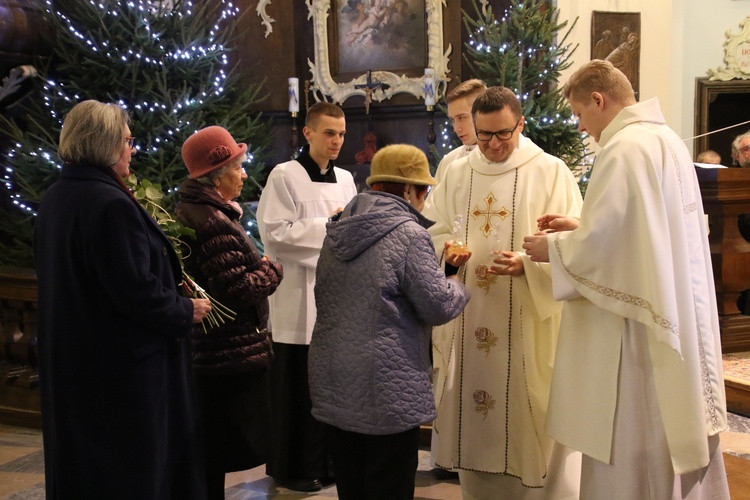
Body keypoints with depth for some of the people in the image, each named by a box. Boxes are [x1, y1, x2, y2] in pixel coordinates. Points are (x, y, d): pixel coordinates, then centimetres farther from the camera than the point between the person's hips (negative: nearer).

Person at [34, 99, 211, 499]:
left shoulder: (54, 199, 5)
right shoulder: (110, 204, -23)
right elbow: (136, 291, -25)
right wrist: (186, 312, -9)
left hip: (70, 360, 9)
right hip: (122, 366, -9)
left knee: (82, 466, 20)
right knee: (133, 468, 5)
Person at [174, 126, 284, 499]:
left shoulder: (189, 211, 11)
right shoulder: (213, 223, -22)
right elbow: (240, 290, -25)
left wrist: (257, 265, 9)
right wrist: (272, 271, -8)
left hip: (204, 351, 10)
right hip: (230, 353, -10)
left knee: (206, 450, 20)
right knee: (221, 450, 2)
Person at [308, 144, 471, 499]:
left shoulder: (338, 231, 8)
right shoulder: (408, 233, -14)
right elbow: (438, 306, -13)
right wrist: (458, 286, 9)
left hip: (335, 389, 7)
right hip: (387, 393, -7)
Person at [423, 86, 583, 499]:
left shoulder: (551, 172, -3)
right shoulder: (456, 173, 9)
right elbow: (433, 229, 14)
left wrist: (527, 264, -25)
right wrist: (446, 252, -8)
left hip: (528, 322, -4)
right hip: (469, 319, 4)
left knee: (526, 415, 2)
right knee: (474, 411, 11)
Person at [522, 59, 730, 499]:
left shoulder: (624, 148, -18)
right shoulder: (666, 138, 12)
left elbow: (600, 243, -21)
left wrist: (552, 248, -3)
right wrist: (577, 228, 14)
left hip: (638, 329, -10)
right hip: (677, 318, 10)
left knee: (627, 450, 2)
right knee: (674, 434, 18)